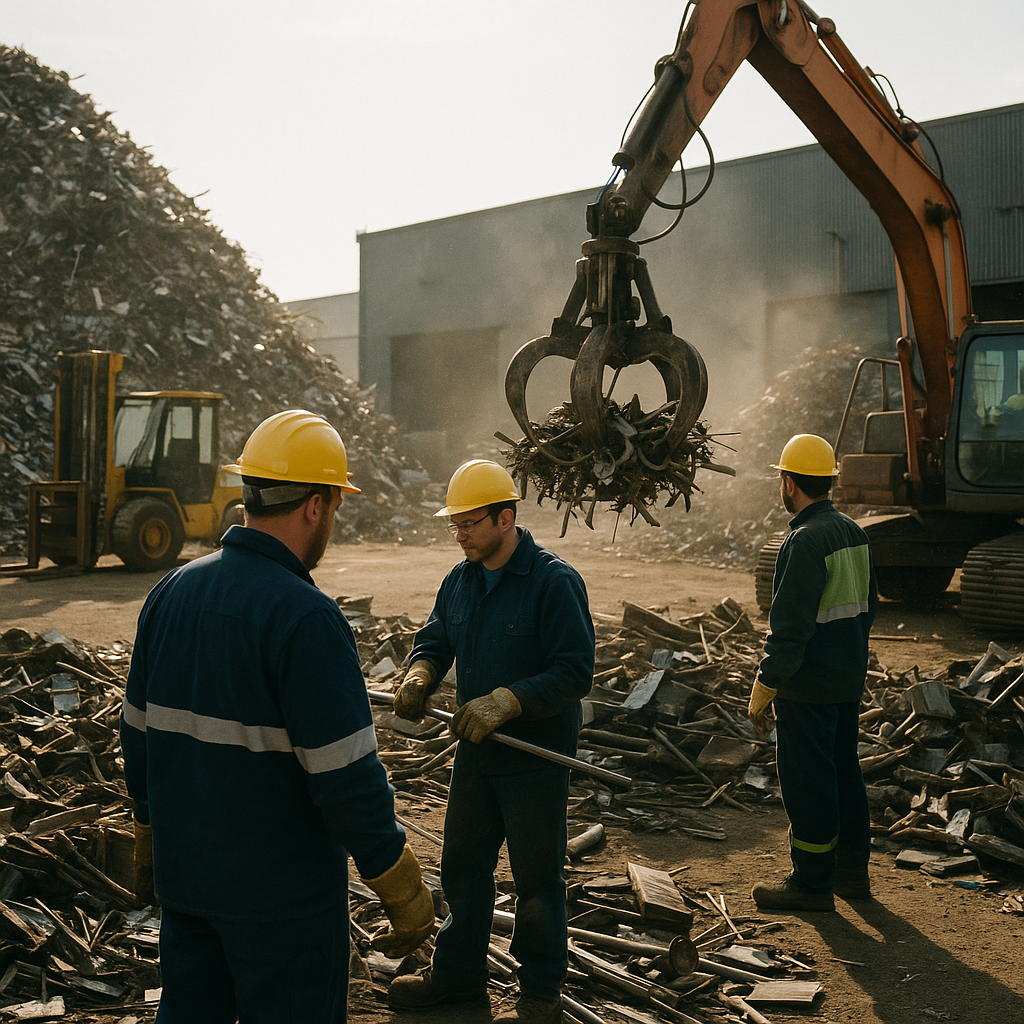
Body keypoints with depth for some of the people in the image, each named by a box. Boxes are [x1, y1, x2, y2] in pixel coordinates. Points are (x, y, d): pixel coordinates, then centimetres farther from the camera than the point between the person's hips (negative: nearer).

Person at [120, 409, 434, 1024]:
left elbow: (139, 733, 10)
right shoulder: (307, 616, -22)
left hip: (183, 875, 7)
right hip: (283, 891, -7)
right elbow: (346, 776, -23)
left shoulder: (172, 593, 1)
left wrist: (150, 833, 24)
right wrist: (405, 892, -12)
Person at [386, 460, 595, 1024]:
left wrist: (505, 702, -30)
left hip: (535, 760, -7)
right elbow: (435, 638, 15)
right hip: (475, 752, 7)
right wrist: (420, 672, -8)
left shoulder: (554, 581, -18)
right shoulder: (461, 579, 5)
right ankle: (457, 972, 37)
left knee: (536, 877, 6)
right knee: (461, 865, 19)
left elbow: (576, 671, -22)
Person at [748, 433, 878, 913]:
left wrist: (763, 689, -16)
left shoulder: (805, 541, -21)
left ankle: (812, 882, 11)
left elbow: (789, 626, -22)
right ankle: (853, 871, 28)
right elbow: (868, 605, 16)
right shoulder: (854, 532, 7)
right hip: (849, 681, 9)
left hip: (808, 686, -9)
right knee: (844, 770, 18)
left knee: (807, 781, 2)